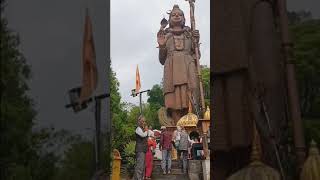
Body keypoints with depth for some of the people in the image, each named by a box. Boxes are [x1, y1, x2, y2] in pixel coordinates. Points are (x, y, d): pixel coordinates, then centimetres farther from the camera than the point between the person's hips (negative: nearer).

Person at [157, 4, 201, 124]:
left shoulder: (190, 34, 21)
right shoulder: (165, 35, 19)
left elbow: (197, 56, 16)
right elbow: (162, 60, 15)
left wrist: (196, 42, 2)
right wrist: (161, 46, 0)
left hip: (188, 69, 1)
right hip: (172, 69, -1)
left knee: (190, 103, -13)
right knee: (175, 103, -14)